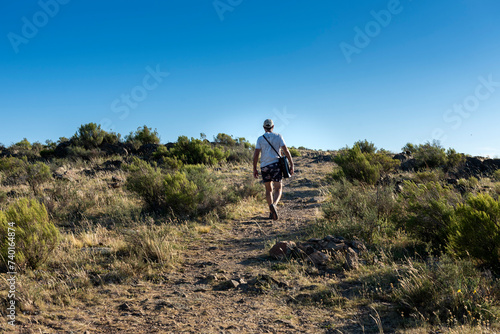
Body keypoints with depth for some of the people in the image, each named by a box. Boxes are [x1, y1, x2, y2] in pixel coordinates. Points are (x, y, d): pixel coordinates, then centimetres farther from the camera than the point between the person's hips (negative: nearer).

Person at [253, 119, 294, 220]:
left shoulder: (260, 139, 5)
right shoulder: (278, 136, 4)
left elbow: (256, 154, 0)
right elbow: (286, 151, -2)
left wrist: (254, 169, 6)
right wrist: (291, 165, 1)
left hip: (264, 167, 2)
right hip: (275, 164, -2)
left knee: (269, 190, 13)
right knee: (278, 189, 4)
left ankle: (272, 212, 9)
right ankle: (274, 204, -26)